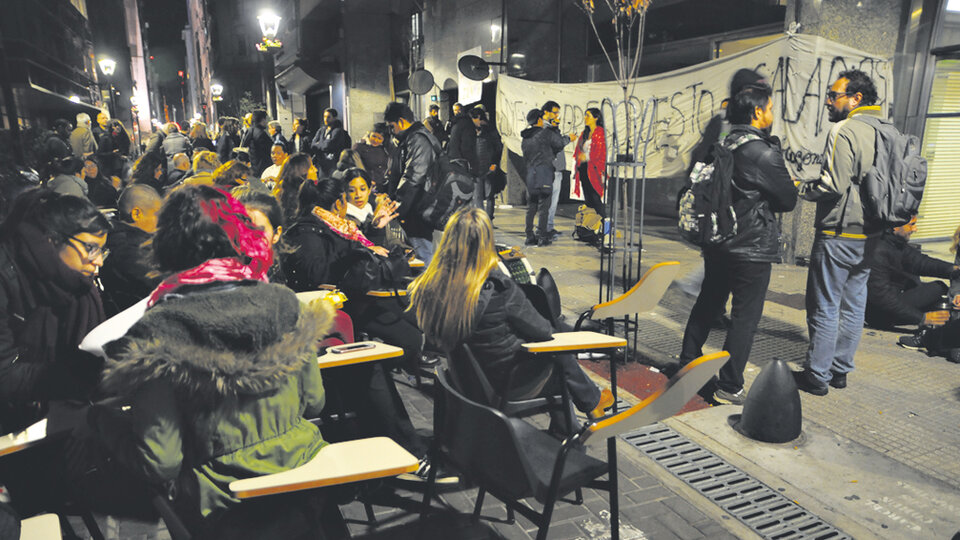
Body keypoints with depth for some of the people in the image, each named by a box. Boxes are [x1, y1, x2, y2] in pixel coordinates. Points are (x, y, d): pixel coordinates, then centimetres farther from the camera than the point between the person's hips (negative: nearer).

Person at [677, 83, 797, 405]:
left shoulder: (721, 145, 5)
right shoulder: (763, 152, -16)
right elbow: (788, 201, -9)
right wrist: (790, 186, 14)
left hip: (717, 242, 8)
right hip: (753, 246, -7)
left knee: (707, 304, 19)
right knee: (745, 315, 2)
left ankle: (687, 365, 30)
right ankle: (729, 388, 7)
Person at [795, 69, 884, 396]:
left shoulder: (845, 130, -14)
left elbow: (834, 184, -22)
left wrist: (801, 188, -7)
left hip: (838, 235, -8)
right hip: (869, 235, 8)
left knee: (824, 307, 0)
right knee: (853, 305, 14)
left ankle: (816, 375, 8)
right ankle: (840, 369, 25)